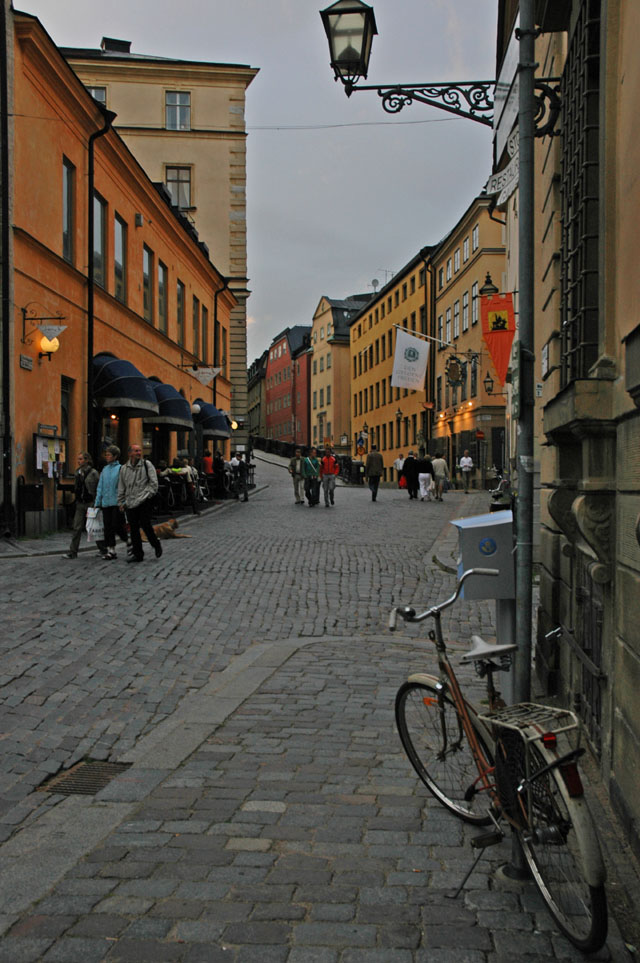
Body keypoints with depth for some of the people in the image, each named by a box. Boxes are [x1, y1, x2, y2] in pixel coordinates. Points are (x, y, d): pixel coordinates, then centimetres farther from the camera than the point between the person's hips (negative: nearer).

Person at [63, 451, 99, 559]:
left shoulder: (93, 473, -8)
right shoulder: (78, 472, 10)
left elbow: (99, 488, -8)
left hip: (90, 503, -5)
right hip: (80, 503, 5)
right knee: (77, 528, 0)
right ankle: (73, 552, 0)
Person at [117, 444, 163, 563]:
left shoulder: (147, 465, 0)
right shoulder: (124, 468, 11)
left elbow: (154, 482, -2)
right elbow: (121, 487, 18)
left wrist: (148, 495, -10)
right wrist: (121, 502, 15)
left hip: (144, 501, -4)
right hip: (130, 502, 4)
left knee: (145, 525, -10)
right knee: (133, 528, 5)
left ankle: (156, 545, 14)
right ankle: (137, 553, 13)